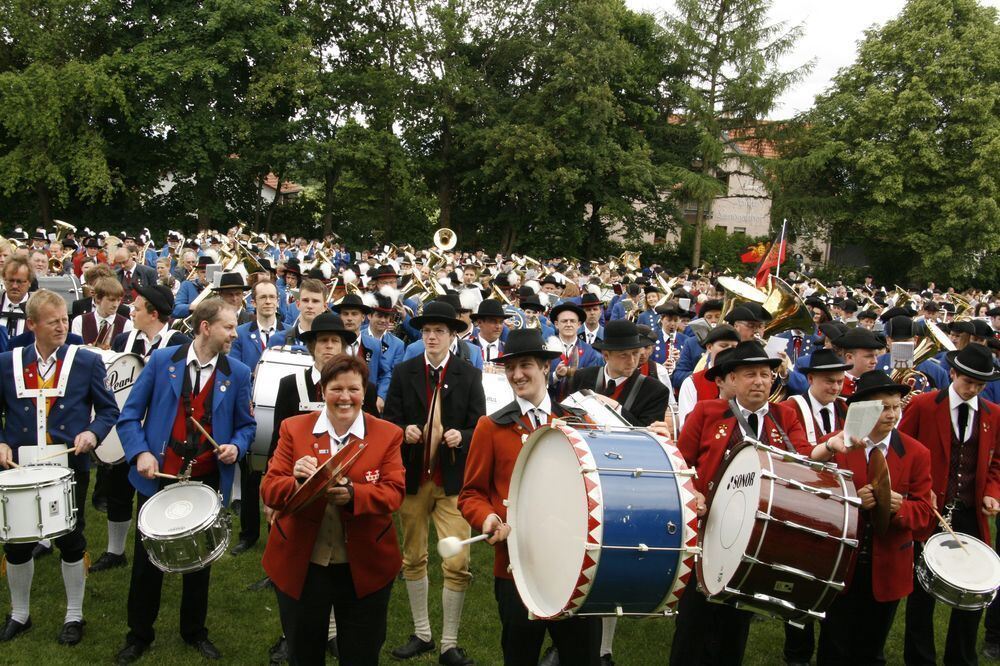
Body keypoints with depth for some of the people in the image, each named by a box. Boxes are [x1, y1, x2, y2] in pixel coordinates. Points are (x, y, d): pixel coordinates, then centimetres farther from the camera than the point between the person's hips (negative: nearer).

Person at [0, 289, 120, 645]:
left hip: (71, 468, -2)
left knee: (71, 543, 8)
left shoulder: (87, 361, -4)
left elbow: (109, 410, 1)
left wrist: (93, 432, -17)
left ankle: (74, 615, 24)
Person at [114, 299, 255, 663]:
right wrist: (141, 453, -14)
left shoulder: (237, 373, -2)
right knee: (147, 558, 10)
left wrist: (235, 447, -13)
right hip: (158, 478, -1)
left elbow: (246, 425, 7)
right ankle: (139, 635, 30)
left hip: (208, 481, 1)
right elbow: (130, 416, -1)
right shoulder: (162, 360, -5)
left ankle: (195, 632, 34)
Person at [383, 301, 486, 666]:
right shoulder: (403, 372, 2)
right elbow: (389, 422, 3)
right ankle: (421, 634, 31)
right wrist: (405, 432, -18)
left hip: (453, 480, -2)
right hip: (413, 477, 2)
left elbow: (479, 428, -1)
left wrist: (461, 437, -22)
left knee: (457, 564, -5)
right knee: (413, 559, 13)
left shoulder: (469, 375, 0)